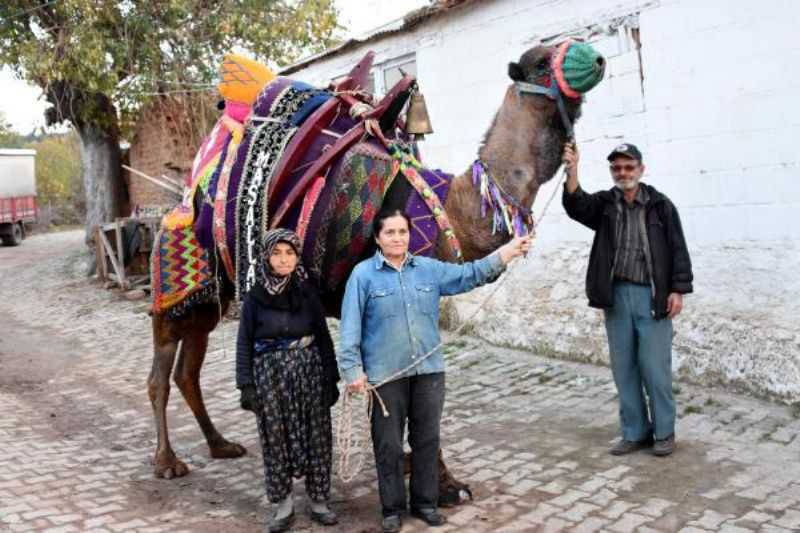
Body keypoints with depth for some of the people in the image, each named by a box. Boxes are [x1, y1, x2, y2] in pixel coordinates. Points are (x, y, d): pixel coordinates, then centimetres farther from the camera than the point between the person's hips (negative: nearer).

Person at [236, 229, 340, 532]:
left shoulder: (307, 291, 1)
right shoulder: (255, 297, -2)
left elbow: (323, 337, 5)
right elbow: (244, 342, -1)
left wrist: (331, 378, 3)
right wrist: (246, 384, -8)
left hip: (309, 370, 1)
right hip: (269, 373, -1)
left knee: (315, 436, 6)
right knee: (275, 439, 6)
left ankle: (319, 501, 21)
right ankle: (284, 505, 20)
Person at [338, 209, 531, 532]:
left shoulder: (429, 268, 7)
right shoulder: (363, 274, -5)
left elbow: (469, 274, 5)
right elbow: (350, 327, -7)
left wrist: (504, 254, -5)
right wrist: (353, 369, -13)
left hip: (429, 371, 4)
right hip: (385, 375, -3)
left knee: (427, 440, 13)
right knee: (388, 445, 7)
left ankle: (425, 502, 29)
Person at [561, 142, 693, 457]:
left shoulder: (660, 205, 2)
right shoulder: (604, 203, 6)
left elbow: (678, 249, 1)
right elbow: (576, 206, -14)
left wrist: (678, 290, -7)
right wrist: (572, 171, -29)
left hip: (652, 296, -3)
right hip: (616, 295, 3)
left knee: (655, 368, 1)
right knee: (624, 369, 9)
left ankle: (664, 432, 18)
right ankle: (635, 432, 20)